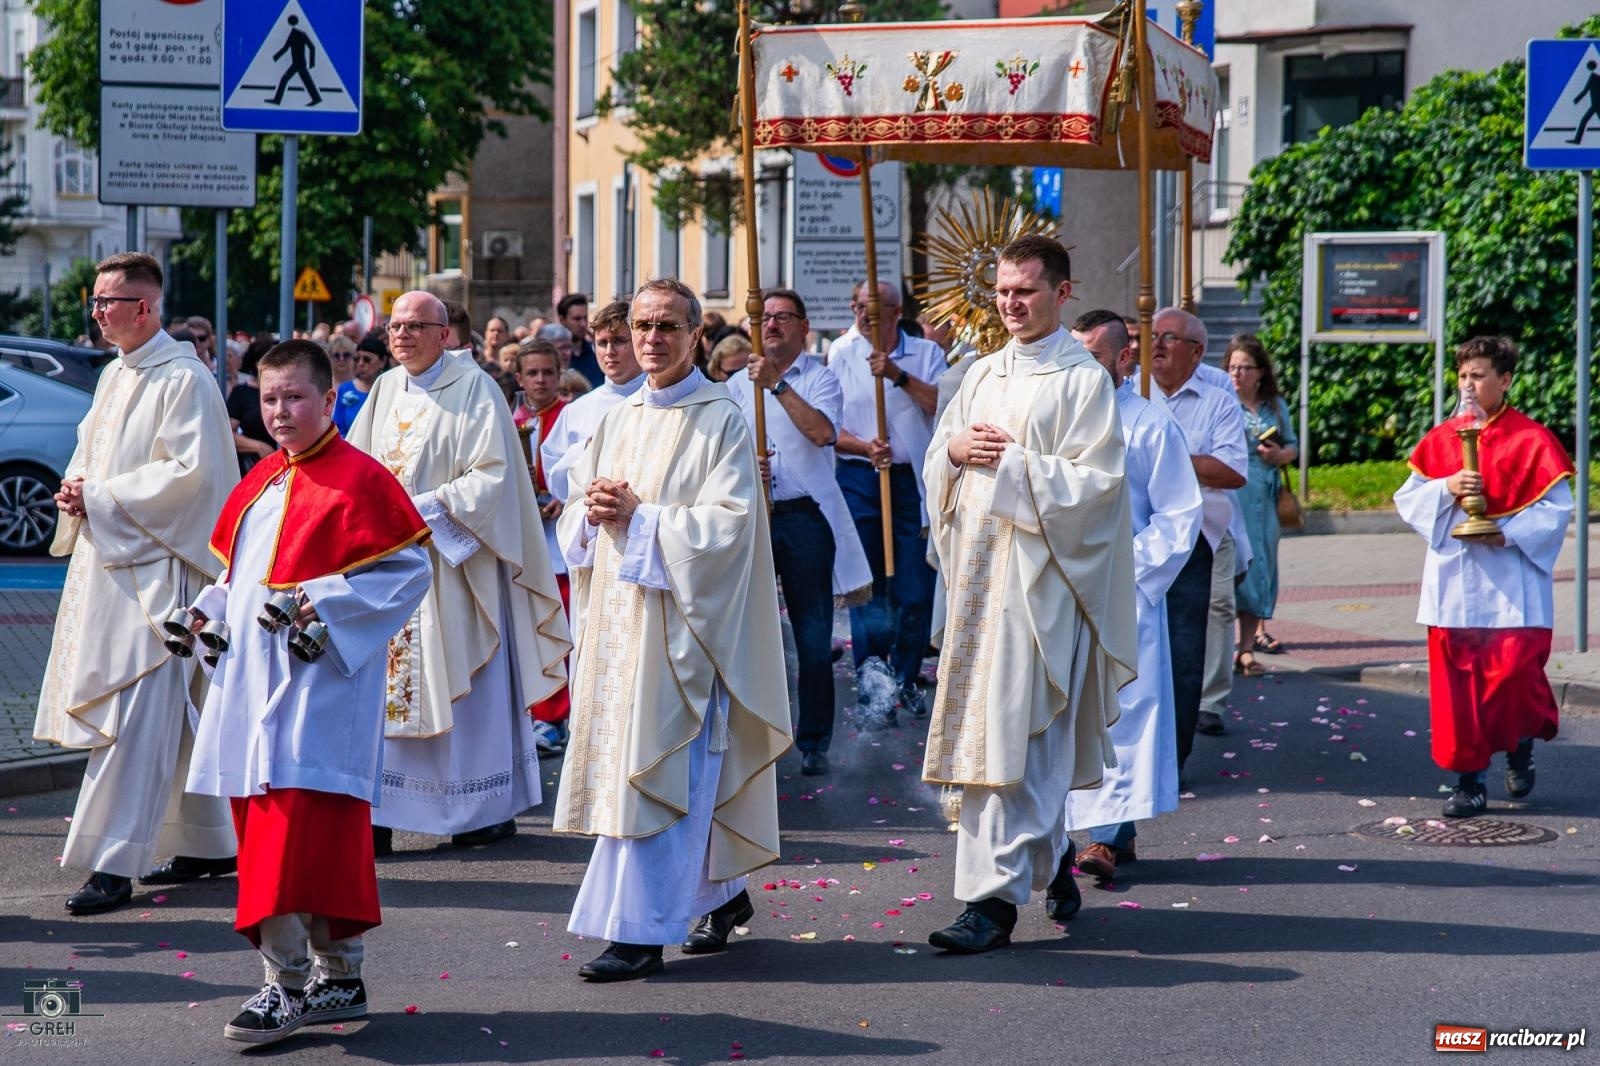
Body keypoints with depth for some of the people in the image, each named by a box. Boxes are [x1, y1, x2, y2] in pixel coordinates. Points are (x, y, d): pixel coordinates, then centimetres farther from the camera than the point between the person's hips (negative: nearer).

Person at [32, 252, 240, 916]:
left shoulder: (183, 380, -12)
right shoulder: (114, 376, 16)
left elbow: (189, 473, -19)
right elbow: (92, 451, 25)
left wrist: (99, 496, -15)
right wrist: (75, 490, 3)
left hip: (152, 568, -9)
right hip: (104, 558, 9)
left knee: (135, 716, -11)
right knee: (172, 718, 13)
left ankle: (113, 864, -12)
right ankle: (211, 843, 22)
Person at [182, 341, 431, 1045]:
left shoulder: (360, 480, -7)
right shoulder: (261, 480, 16)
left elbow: (410, 570, -11)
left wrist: (328, 605, -20)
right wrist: (210, 610, 7)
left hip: (318, 685, -7)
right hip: (253, 679, 7)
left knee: (297, 822, -12)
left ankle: (288, 985, -9)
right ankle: (339, 979, 18)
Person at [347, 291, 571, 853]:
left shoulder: (474, 389, -6)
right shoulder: (386, 389, 13)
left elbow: (493, 475, -13)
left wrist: (425, 506, -19)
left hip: (452, 559, -5)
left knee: (464, 687, 0)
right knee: (388, 682, 1)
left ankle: (490, 809, 11)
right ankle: (377, 813, 2)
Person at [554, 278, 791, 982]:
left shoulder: (721, 422, -5)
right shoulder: (617, 420, 15)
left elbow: (728, 524, -14)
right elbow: (574, 513, 17)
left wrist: (639, 515, -16)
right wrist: (593, 511, -6)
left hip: (678, 618, -7)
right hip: (617, 614, 7)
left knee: (653, 768, -9)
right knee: (688, 773, 11)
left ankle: (638, 930, -8)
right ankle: (724, 891, 27)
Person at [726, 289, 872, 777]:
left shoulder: (819, 379, 1)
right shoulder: (738, 384, 11)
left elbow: (823, 431, -18)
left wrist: (778, 385, -21)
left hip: (806, 516, -3)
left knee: (813, 635, 0)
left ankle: (814, 741, 9)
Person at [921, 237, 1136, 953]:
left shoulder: (1083, 380, -4)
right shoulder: (984, 374, 16)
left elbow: (1094, 481, -11)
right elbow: (935, 459, 18)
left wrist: (1011, 461, -14)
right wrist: (957, 449, -4)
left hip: (1037, 574, -7)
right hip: (978, 570, 7)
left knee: (1012, 730, -11)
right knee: (989, 726, 9)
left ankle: (996, 896, -12)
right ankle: (1039, 861, 23)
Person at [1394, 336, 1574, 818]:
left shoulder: (1531, 440, -3)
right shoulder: (1441, 439, 9)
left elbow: (1558, 506, -6)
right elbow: (1407, 497, 8)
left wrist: (1508, 532, -17)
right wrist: (1446, 487, -10)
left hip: (1511, 583, -3)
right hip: (1453, 580, 4)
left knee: (1514, 671, -11)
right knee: (1456, 681, 1)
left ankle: (1520, 747, 19)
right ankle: (1469, 780, 9)